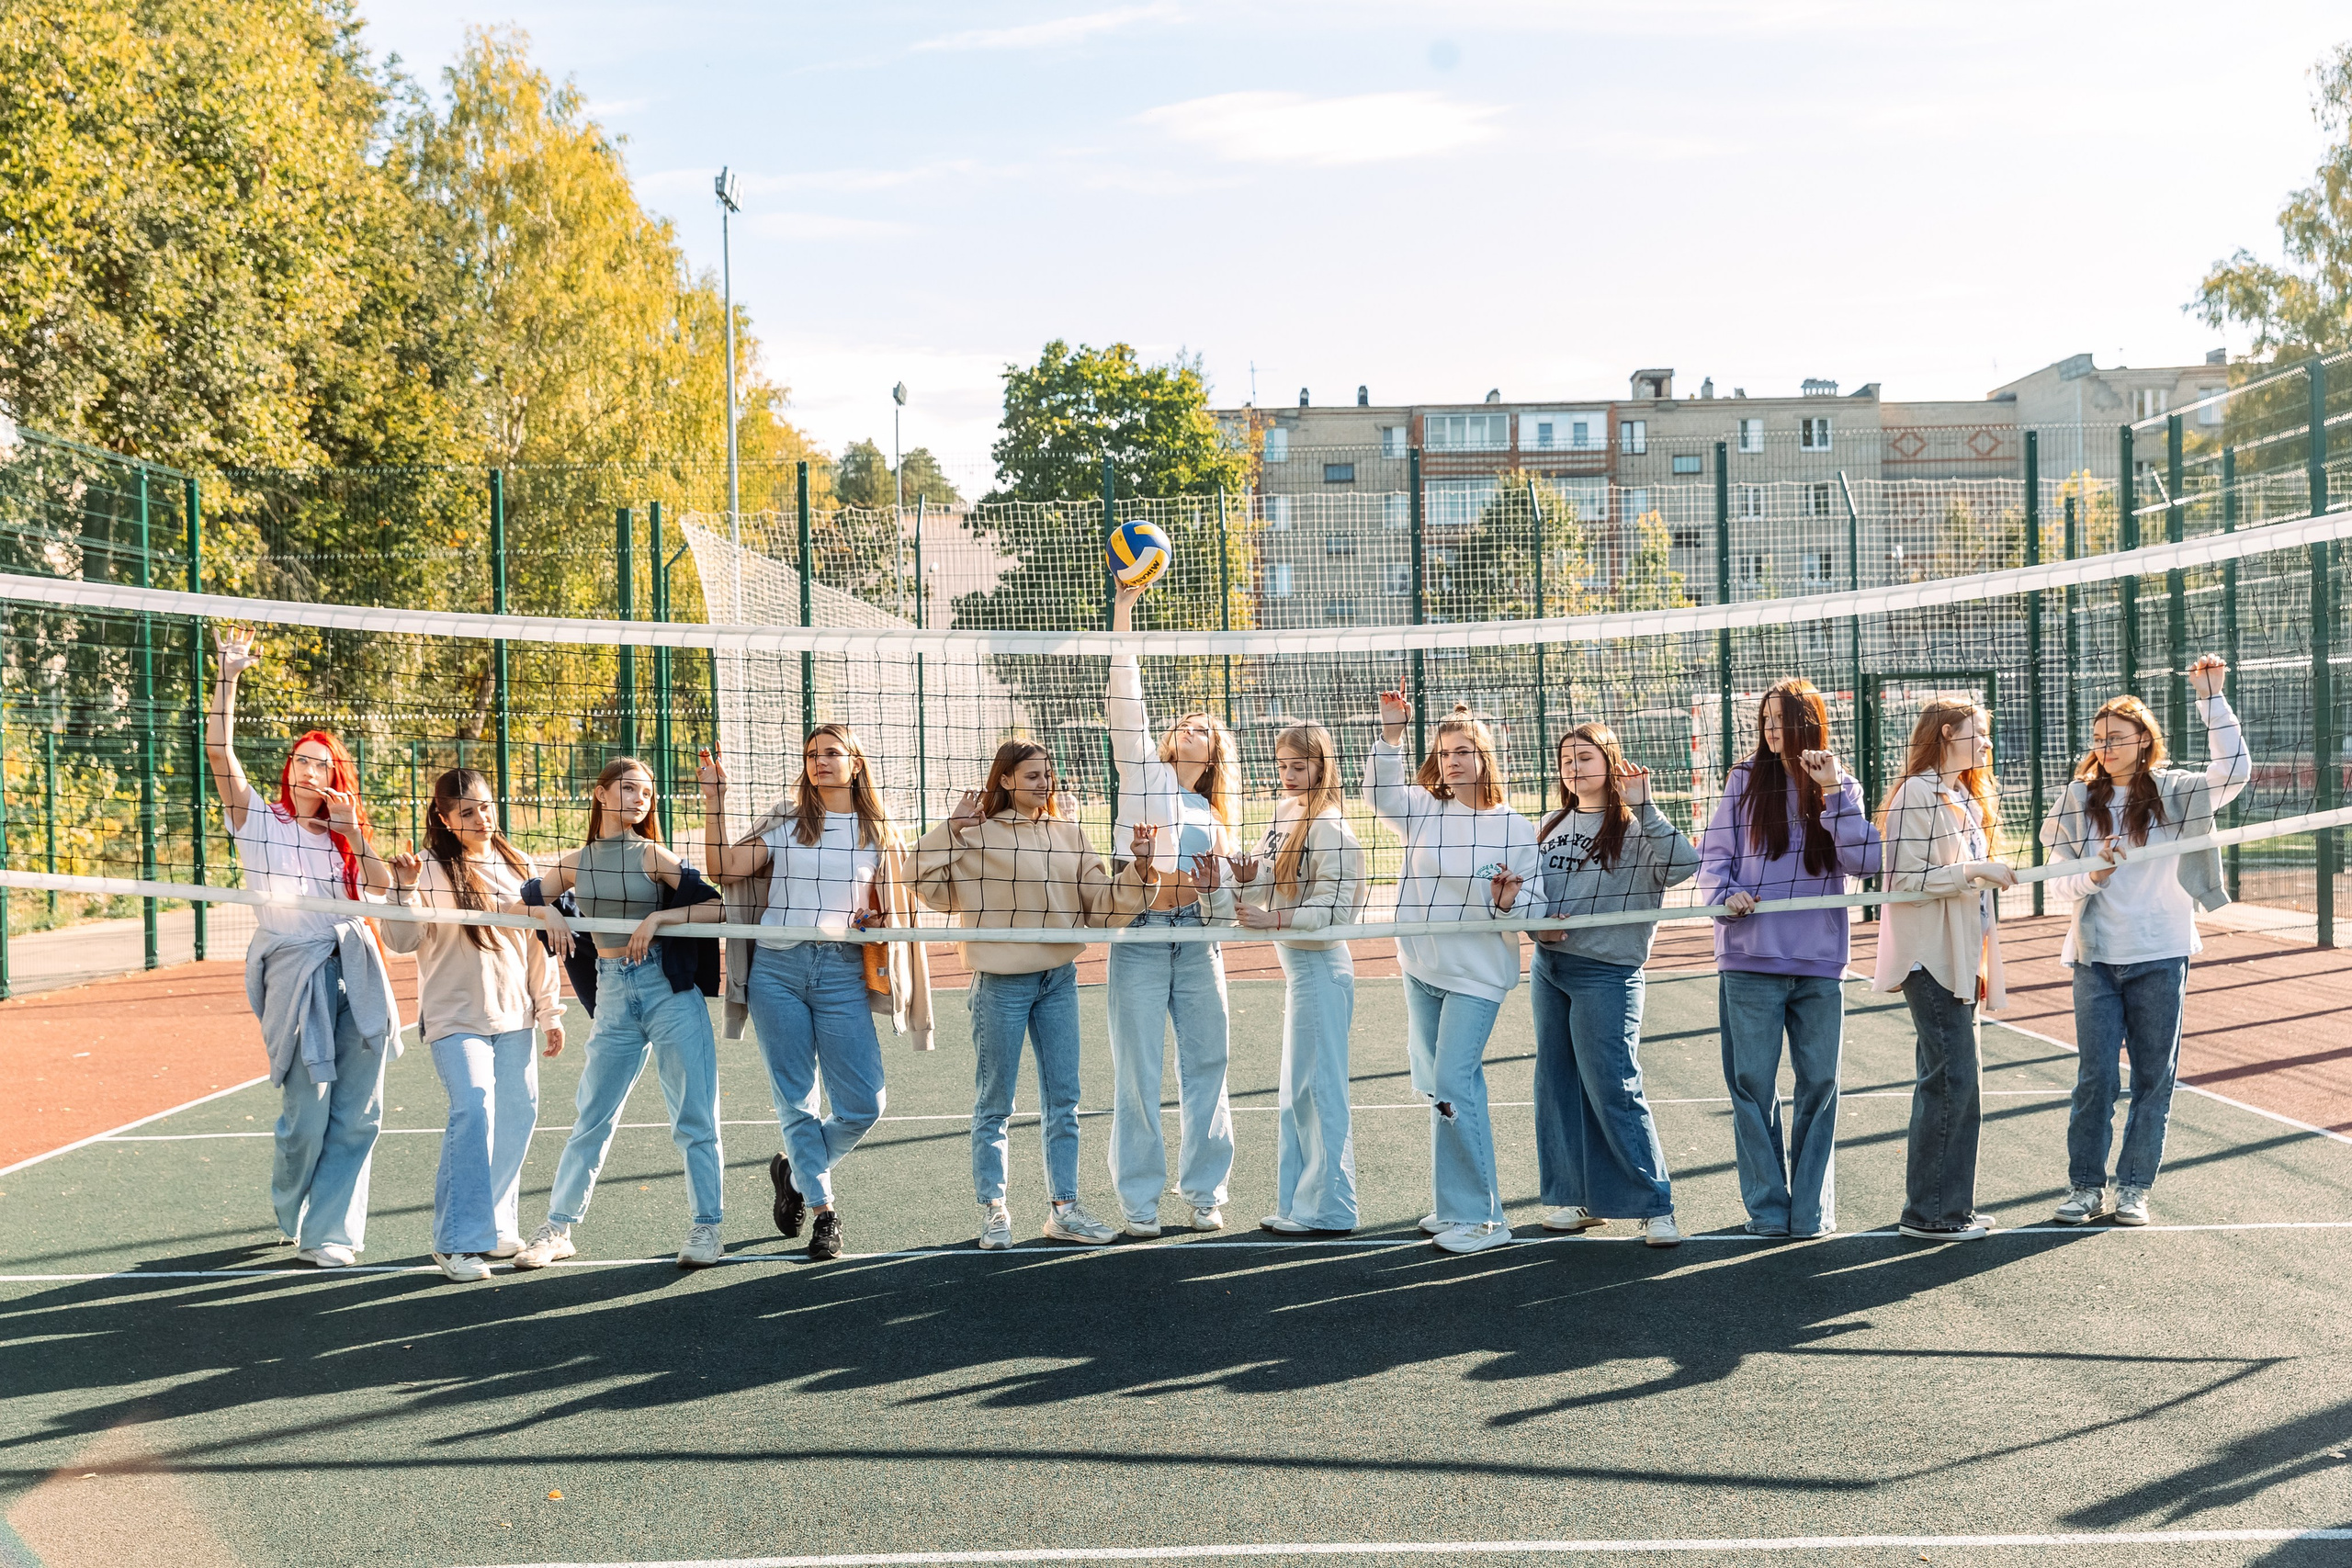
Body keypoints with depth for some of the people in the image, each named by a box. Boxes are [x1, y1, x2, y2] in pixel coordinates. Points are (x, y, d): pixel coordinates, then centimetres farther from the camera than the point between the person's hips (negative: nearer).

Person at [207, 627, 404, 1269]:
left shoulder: (344, 834, 18)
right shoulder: (260, 820, 7)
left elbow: (384, 886, 2)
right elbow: (219, 750, -6)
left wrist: (352, 828, -8)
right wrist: (228, 673, -13)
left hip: (356, 972, 4)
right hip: (296, 971, -4)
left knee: (358, 1114, -2)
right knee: (306, 1115, -4)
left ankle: (328, 1232, 7)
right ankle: (294, 1218, 21)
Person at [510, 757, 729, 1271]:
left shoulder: (652, 856, 1)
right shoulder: (577, 863, 10)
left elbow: (717, 906, -6)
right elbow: (525, 899, 23)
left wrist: (658, 918, -16)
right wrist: (550, 914, 3)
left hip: (670, 988, -3)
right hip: (613, 994, 3)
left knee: (694, 1118, -2)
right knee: (591, 1118, 6)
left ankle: (705, 1229, 6)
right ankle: (558, 1228, 17)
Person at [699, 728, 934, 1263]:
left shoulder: (878, 831, 12)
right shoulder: (784, 822, 10)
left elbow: (889, 906, 19)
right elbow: (724, 868, 0)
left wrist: (880, 921, -2)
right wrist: (714, 800, -5)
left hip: (843, 972, 1)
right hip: (777, 967, -1)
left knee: (864, 1105, -5)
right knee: (795, 1101, 1)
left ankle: (795, 1170, 22)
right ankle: (823, 1210, 15)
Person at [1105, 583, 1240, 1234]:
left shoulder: (1214, 814, 19)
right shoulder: (1145, 775, 8)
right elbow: (1125, 703, -4)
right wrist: (1123, 615, -11)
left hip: (1198, 938, 4)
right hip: (1140, 934, -4)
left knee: (1206, 1068, 4)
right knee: (1137, 1074, -2)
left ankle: (1204, 1193, 14)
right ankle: (1139, 1199, 6)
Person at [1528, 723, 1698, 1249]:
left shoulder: (1634, 828, -7)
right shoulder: (1552, 827, 12)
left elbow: (1683, 863, -26)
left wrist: (1641, 807, -25)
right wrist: (1536, 924, 0)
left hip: (1606, 973, -7)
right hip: (1547, 966, 7)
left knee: (1613, 1088, -9)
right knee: (1557, 1084, 10)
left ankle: (1655, 1205, 0)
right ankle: (1575, 1197, 20)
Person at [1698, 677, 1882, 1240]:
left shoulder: (1841, 787, 9)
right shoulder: (1746, 780, 6)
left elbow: (1865, 861, -5)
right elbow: (1713, 855, 5)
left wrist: (1833, 792, -11)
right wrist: (1726, 894, -15)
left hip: (1819, 962, 1)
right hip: (1750, 960, -1)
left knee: (1819, 1083, 4)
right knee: (1752, 1083, -1)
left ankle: (1812, 1208, 15)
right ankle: (1766, 1207, 9)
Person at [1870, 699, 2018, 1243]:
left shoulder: (1965, 798, 19)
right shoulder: (1917, 795, -11)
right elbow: (1904, 880, -18)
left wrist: (1980, 964, 21)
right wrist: (1975, 871, -20)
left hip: (1959, 957, 10)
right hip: (1930, 957, -10)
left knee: (1949, 1078, 12)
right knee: (1954, 1077, -10)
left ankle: (1947, 1206, 19)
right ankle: (1931, 1212, -3)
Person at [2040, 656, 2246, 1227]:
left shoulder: (2173, 793, 1)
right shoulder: (2078, 800, 5)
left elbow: (2233, 771, -16)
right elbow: (2060, 880, 6)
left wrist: (2210, 697, -18)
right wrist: (2092, 874, -16)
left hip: (2161, 955, 0)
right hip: (2096, 956, 0)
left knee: (2154, 1076, 4)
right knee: (2095, 1077, -1)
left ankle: (2133, 1188, 14)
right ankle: (2085, 1186, 8)